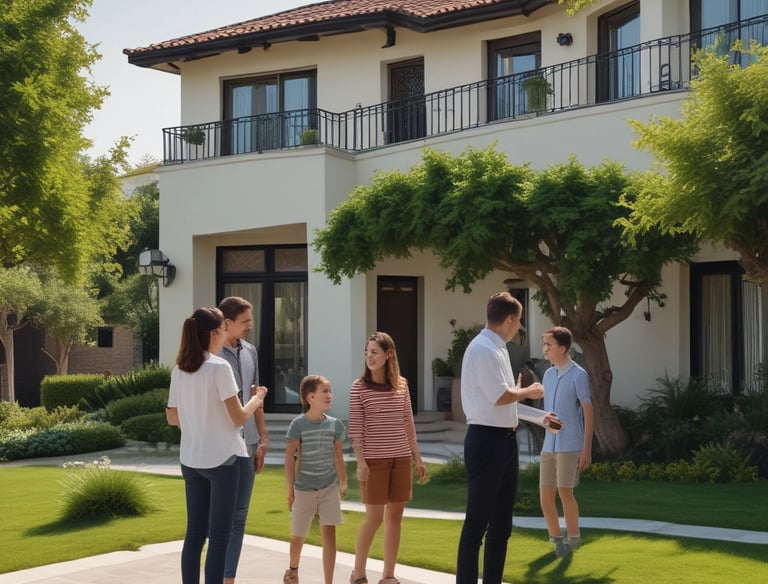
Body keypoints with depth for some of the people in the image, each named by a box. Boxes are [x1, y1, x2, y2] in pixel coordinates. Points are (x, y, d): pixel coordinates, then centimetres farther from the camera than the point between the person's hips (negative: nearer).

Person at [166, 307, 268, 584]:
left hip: (190, 459, 6)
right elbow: (239, 417, -12)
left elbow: (172, 417, 13)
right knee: (219, 535, 0)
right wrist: (257, 399, 5)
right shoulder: (219, 367, -14)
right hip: (221, 458, -6)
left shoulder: (179, 371, 5)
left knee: (195, 532, 11)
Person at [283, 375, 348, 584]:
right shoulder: (298, 424, -11)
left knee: (329, 533, -9)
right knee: (298, 536, 12)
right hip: (304, 489, -2)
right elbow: (289, 457, -11)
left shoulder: (334, 425, -1)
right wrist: (290, 489, -13)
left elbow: (338, 456, 6)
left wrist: (343, 484, 7)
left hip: (329, 488, 2)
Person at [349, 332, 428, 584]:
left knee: (395, 517, 6)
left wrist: (418, 458, 9)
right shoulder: (359, 387, -5)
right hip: (374, 460, -4)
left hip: (401, 459, 4)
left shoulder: (401, 384, 6)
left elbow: (408, 424, 11)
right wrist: (361, 462, -14)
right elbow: (355, 429, -7)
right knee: (374, 518, -3)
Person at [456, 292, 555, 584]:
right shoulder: (483, 349, -16)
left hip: (504, 440, 10)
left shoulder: (498, 348, 15)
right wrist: (527, 391, -6)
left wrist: (538, 417, 26)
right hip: (486, 441, -10)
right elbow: (500, 397, -23)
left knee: (501, 524, 15)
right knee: (477, 523, -6)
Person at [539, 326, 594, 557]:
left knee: (564, 492, -6)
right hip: (549, 445, 7)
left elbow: (589, 413, -8)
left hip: (569, 446, -7)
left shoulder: (578, 376, -9)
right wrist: (546, 443, 16)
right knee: (545, 494, 4)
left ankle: (573, 538, 10)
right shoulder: (548, 375, 12)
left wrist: (587, 450, -11)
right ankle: (555, 538, 16)